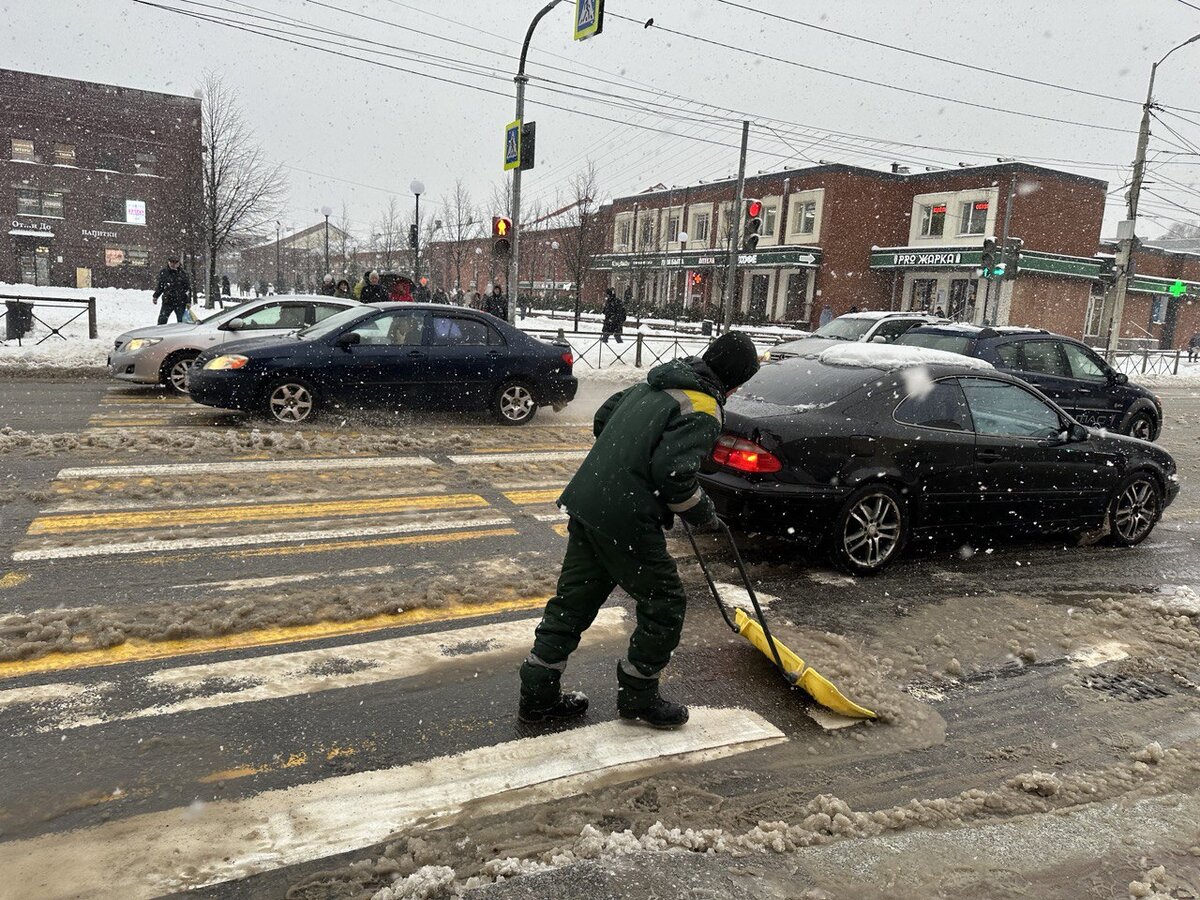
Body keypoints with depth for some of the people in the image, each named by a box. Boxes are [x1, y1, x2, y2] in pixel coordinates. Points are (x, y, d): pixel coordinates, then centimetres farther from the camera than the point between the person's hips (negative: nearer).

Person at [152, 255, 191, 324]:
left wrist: (188, 302, -1)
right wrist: (155, 296, 5)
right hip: (167, 302, 2)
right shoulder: (163, 273, 5)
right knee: (161, 321, -5)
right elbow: (160, 287, 16)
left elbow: (188, 288, 3)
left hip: (180, 303, -2)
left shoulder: (182, 274, -1)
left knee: (181, 321, 5)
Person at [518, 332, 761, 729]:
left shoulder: (654, 384, 15)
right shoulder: (704, 411, -12)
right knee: (665, 605, 9)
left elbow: (604, 417, 25)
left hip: (586, 502, 9)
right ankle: (637, 695, 23)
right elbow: (674, 473, -22)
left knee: (575, 598, 16)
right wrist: (703, 514, -5)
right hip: (626, 521, -9)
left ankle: (538, 695, 25)